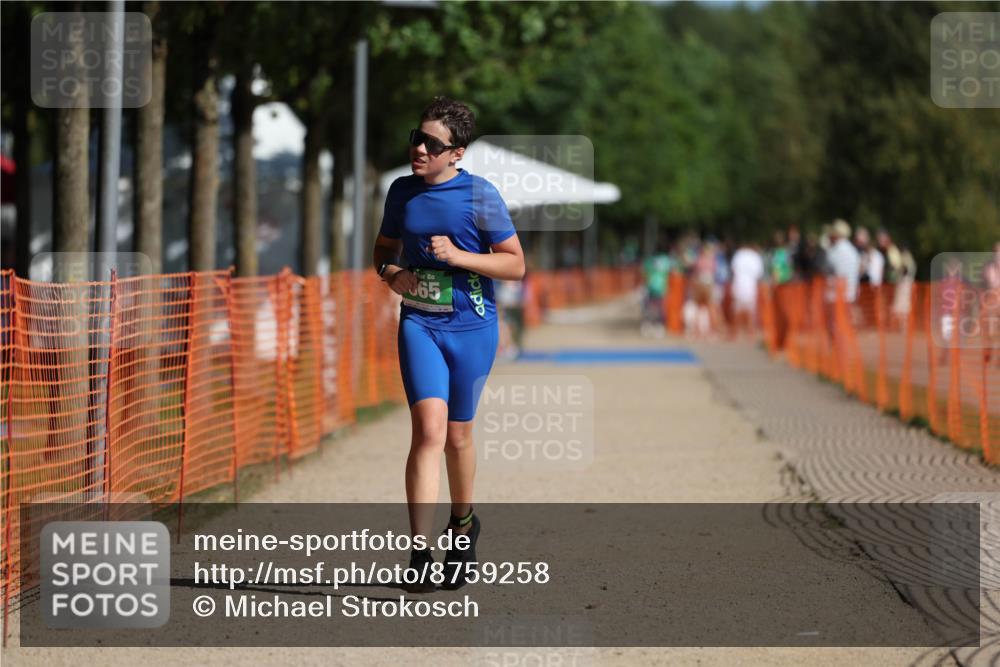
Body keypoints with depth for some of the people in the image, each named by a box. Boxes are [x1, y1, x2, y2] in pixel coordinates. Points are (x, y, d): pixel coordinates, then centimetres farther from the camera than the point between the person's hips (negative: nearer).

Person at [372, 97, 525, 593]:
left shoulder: (480, 195, -6)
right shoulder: (402, 191, 6)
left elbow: (515, 264, -4)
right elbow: (384, 248, 21)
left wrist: (458, 256, -17)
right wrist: (390, 273, -2)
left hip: (471, 327, -1)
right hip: (418, 323, 1)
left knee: (456, 436, 10)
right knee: (429, 427, -16)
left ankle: (463, 523, 39)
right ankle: (419, 554, -22)